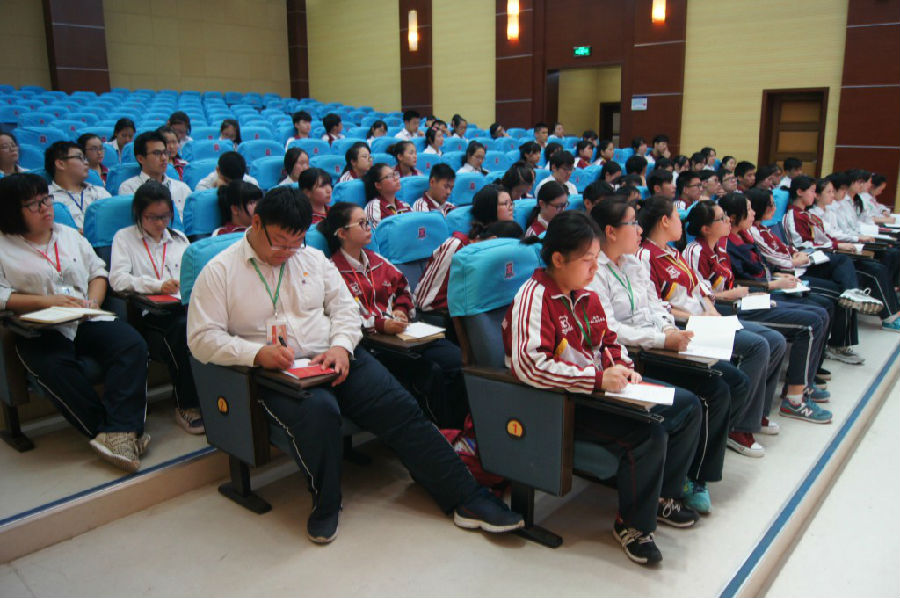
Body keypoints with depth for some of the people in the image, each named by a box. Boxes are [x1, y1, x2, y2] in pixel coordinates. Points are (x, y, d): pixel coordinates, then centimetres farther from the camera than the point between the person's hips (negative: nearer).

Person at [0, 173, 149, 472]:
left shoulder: (69, 235, 21)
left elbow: (98, 272, 20)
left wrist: (93, 302, 1)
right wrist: (47, 301, -14)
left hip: (87, 321, 4)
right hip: (39, 331, -3)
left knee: (132, 345, -26)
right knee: (55, 366, -36)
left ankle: (119, 433, -34)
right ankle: (126, 433, -31)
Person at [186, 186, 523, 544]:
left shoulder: (313, 258, 15)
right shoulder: (219, 272, 3)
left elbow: (344, 307, 13)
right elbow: (202, 338, -3)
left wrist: (341, 346, -8)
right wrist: (258, 353, -19)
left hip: (335, 359, 4)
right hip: (276, 377, -4)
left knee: (400, 409, -14)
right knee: (319, 408, -36)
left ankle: (467, 499, -10)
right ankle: (325, 505, -11)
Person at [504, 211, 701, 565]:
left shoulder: (587, 296, 9)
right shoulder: (534, 298, -19)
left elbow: (609, 341, 24)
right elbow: (529, 364, -31)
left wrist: (622, 367, 0)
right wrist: (597, 378, -29)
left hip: (601, 389, 10)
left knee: (687, 406, 10)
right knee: (648, 434, -28)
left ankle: (662, 495, 24)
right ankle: (633, 525, -3)